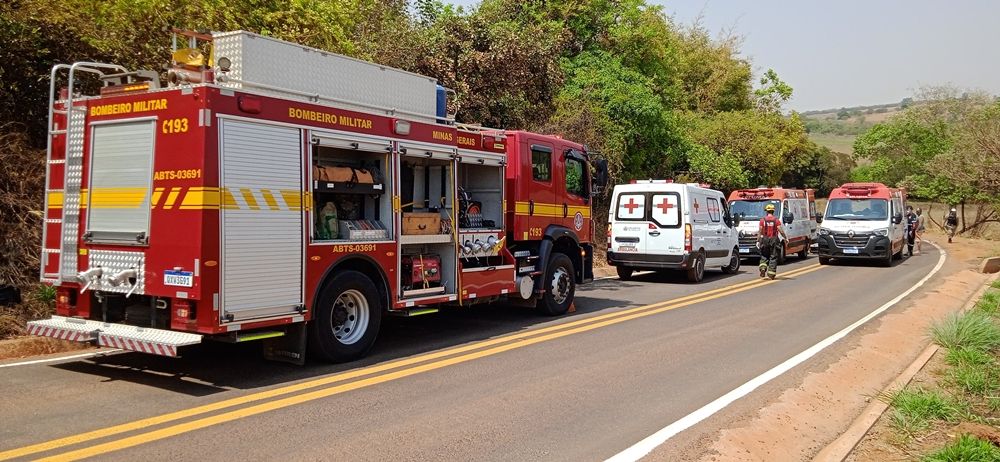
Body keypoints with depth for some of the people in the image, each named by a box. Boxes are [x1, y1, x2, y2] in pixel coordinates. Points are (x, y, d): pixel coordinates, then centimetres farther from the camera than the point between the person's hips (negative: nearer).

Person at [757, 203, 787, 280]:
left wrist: (758, 241, 1)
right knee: (773, 257, 5)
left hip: (765, 240, 1)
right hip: (774, 240, -1)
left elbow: (760, 232, -2)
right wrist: (785, 238, 5)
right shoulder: (776, 220, -3)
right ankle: (771, 273, 2)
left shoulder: (763, 220, -1)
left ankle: (763, 268, -7)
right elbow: (781, 231, -7)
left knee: (764, 256, 15)